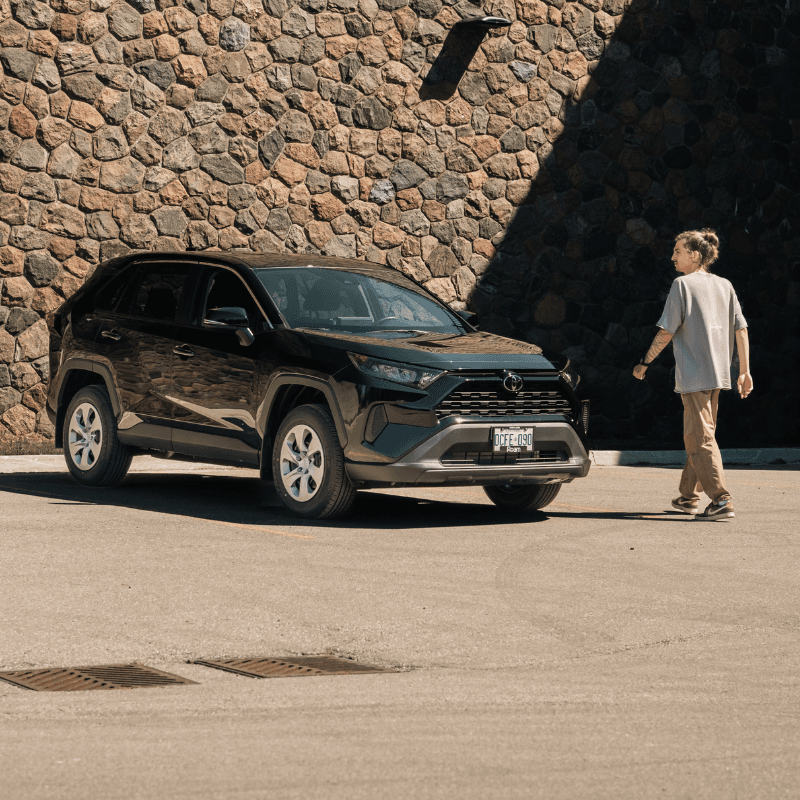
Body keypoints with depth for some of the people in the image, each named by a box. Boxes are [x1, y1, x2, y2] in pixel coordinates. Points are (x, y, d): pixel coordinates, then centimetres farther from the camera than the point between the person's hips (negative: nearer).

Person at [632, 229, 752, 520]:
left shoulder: (683, 284, -8)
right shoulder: (724, 285, 11)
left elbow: (666, 331, -10)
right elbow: (741, 330, 8)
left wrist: (645, 362, 0)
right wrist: (745, 371, 11)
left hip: (693, 374, -7)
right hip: (718, 372, 7)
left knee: (701, 438, -7)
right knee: (696, 435, 18)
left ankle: (721, 500, -15)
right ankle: (689, 496, 25)